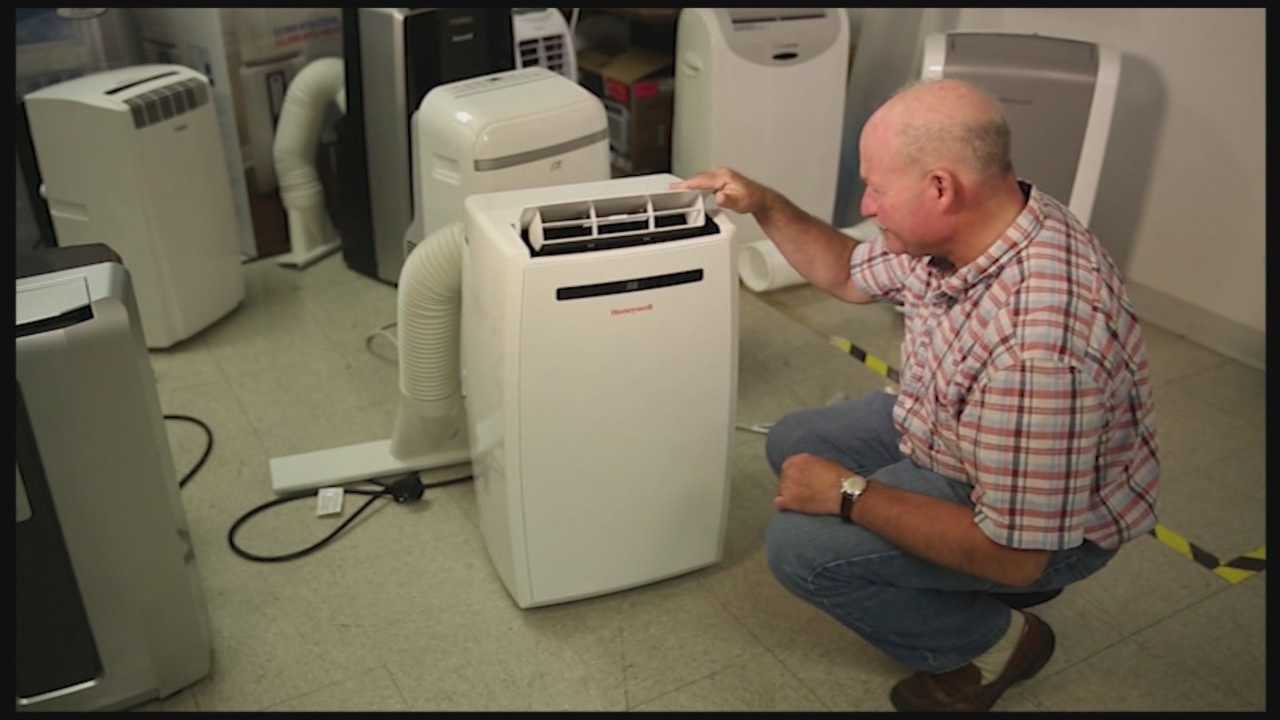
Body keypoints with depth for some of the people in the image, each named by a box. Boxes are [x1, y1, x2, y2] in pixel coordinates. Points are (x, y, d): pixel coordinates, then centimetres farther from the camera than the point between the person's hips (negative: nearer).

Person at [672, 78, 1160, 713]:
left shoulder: (1036, 345, -41)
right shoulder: (955, 228, -14)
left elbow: (1012, 555, -33)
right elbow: (851, 275, 8)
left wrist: (849, 494, -25)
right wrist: (764, 205, -4)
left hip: (1049, 523, -8)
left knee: (800, 547, -19)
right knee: (793, 445, 9)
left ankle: (992, 642, 5)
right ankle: (971, 586, 14)